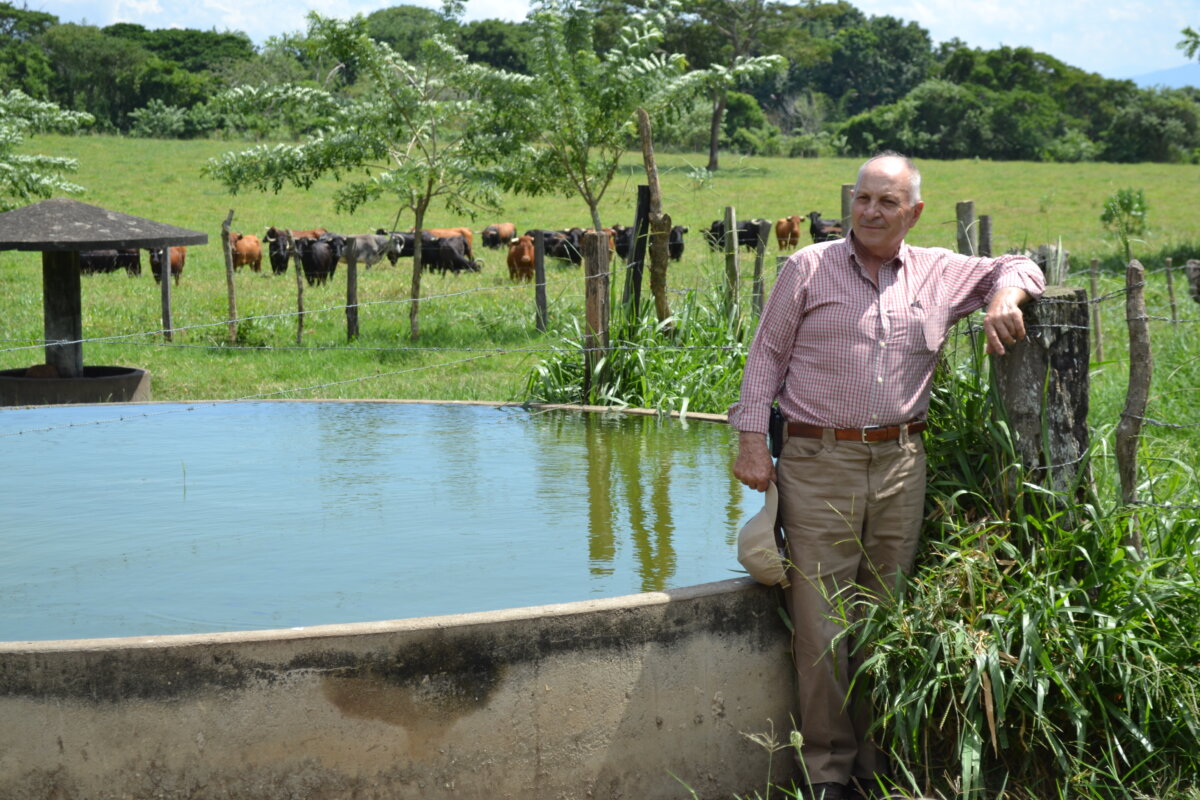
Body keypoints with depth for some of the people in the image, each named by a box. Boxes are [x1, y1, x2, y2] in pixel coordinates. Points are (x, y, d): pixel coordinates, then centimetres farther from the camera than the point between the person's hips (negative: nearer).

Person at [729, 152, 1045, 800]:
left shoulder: (939, 274, 11)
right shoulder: (809, 269, 4)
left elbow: (1019, 267, 23)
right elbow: (767, 356, 5)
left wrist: (1006, 296, -1)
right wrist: (752, 441, -4)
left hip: (900, 464, 3)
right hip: (818, 464, -3)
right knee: (821, 627, -4)